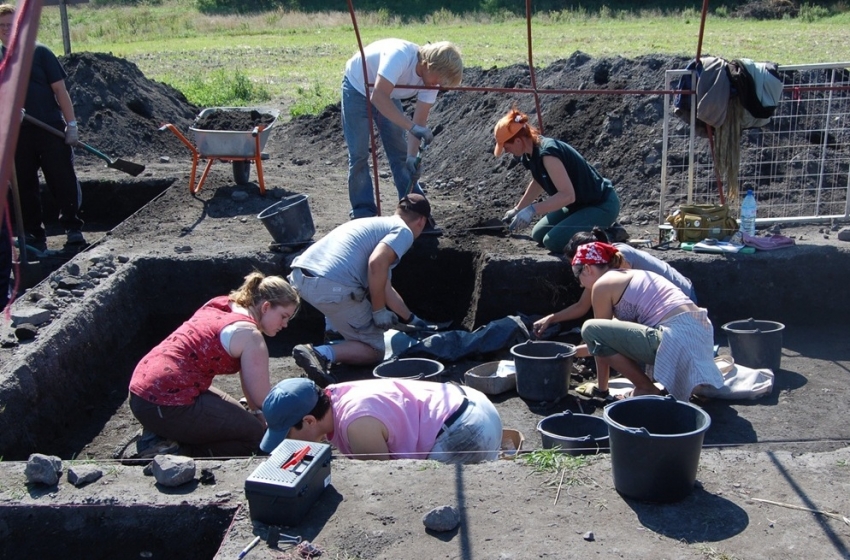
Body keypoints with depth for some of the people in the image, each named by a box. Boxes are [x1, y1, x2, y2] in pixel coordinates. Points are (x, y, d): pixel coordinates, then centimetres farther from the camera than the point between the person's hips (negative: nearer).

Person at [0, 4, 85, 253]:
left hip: (51, 129, -3)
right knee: (25, 185, 7)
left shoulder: (39, 52, 1)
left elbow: (60, 89, -1)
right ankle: (34, 235, 17)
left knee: (63, 180, -1)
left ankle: (73, 228, 13)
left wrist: (71, 124, -7)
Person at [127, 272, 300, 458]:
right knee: (255, 434, -1)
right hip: (166, 407, -10)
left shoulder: (220, 303, 13)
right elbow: (263, 400, -6)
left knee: (234, 413, 23)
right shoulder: (250, 337, -12)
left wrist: (256, 411, 19)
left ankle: (163, 438, 11)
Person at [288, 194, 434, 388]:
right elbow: (377, 263, -16)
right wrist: (379, 311, -6)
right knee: (374, 350, 7)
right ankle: (323, 353, -17)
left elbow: (384, 287, 40)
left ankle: (334, 330, 25)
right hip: (332, 287, -9)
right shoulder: (404, 232, 6)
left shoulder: (376, 225, 32)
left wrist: (412, 319, 50)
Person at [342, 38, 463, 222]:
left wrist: (412, 156, -29)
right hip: (357, 88, -6)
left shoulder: (431, 76, -20)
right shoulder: (400, 56, -40)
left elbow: (419, 121, -17)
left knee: (400, 152, 3)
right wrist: (412, 127, -53)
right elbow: (378, 97, -49)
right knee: (359, 154, -6)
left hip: (388, 94, 6)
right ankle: (363, 213, 4)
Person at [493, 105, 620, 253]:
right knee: (538, 234, 12)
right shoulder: (533, 151, -1)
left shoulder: (547, 153, -30)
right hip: (580, 202, 10)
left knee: (553, 241, -20)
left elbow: (568, 195, -36)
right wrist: (517, 209, 23)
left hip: (602, 205, -10)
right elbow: (538, 183, 20)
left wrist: (532, 210, -38)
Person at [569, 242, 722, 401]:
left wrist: (602, 388, 17)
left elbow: (602, 332, 8)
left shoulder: (602, 284, 1)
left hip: (677, 339, -10)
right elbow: (614, 334, 36)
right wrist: (575, 351, 43)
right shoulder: (631, 275, 26)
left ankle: (648, 390, 0)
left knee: (591, 329, -8)